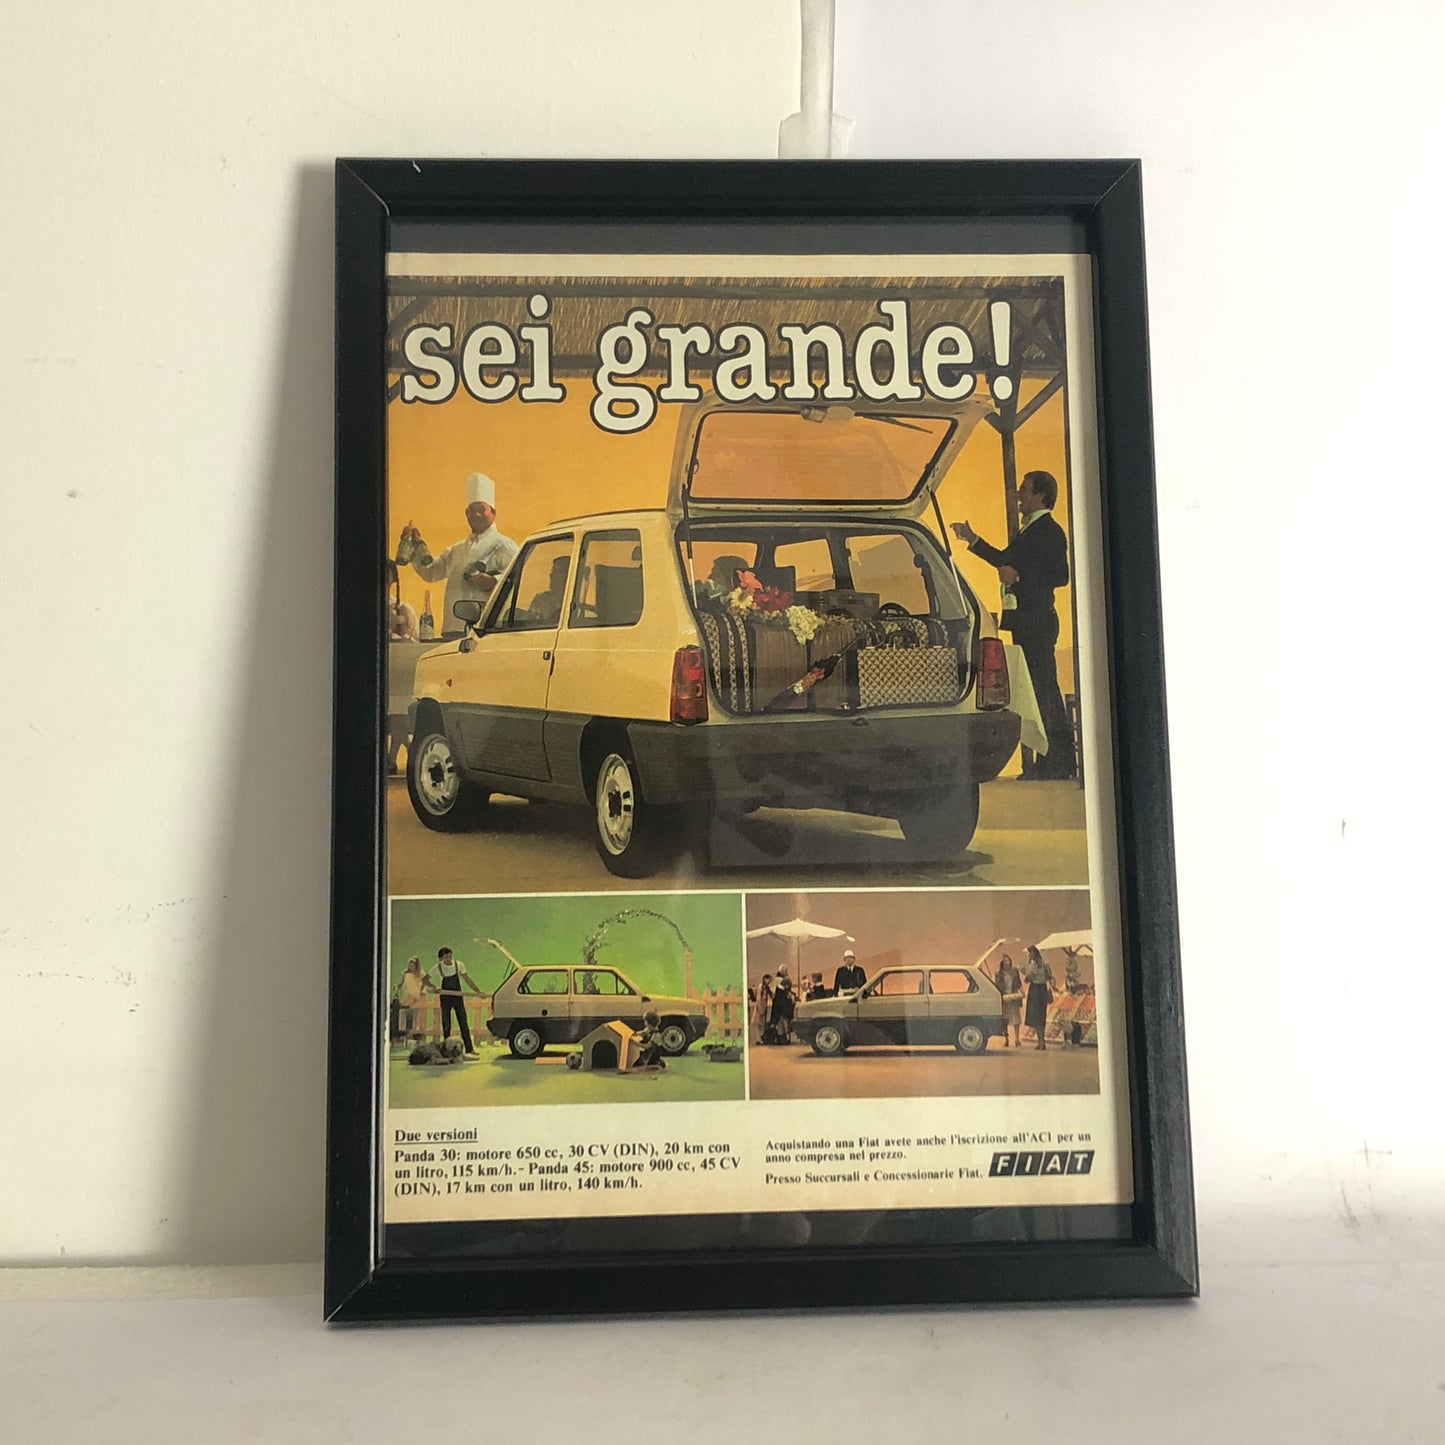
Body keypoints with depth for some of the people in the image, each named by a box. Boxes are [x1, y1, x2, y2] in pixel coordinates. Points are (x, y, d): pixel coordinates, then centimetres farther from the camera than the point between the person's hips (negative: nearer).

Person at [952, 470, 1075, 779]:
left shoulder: (1049, 531, -10)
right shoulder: (1029, 531, 20)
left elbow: (1060, 575, -20)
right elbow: (1006, 560, 34)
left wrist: (1018, 576, -19)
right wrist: (973, 540, 35)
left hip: (1037, 621, -10)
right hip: (1026, 621, 10)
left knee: (1041, 688, -9)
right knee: (1044, 688, 12)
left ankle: (1052, 762, -6)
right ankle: (1061, 759, 18)